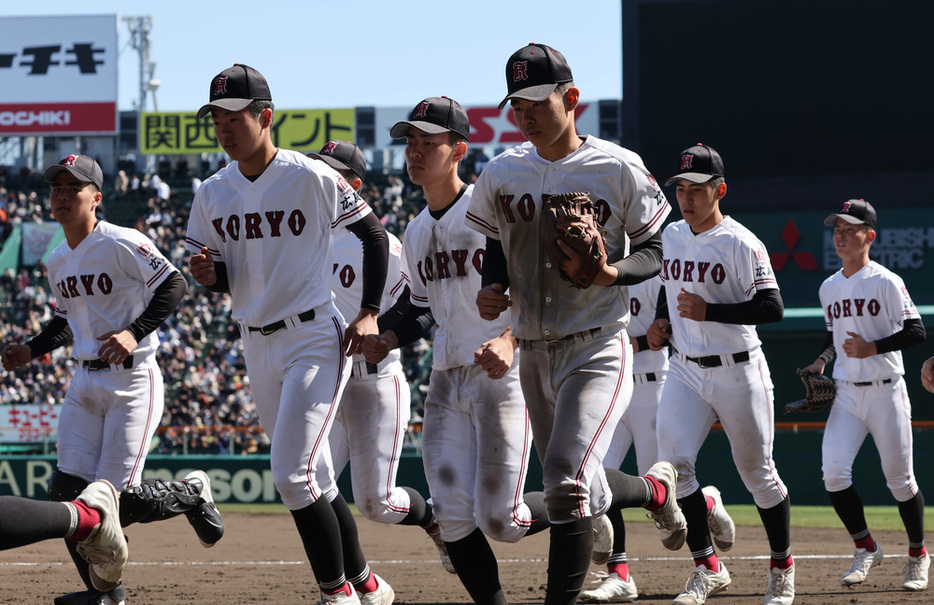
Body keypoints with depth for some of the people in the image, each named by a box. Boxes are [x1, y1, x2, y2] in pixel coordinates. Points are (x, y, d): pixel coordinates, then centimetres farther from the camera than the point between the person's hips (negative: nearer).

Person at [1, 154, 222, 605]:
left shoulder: (122, 244, -12)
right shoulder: (58, 262, 13)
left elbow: (173, 285, -16)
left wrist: (134, 332, -25)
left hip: (132, 381, -7)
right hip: (84, 383, 7)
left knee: (117, 497, -11)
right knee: (68, 490, -5)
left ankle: (190, 493, 19)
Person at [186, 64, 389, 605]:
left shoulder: (313, 179, -12)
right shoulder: (213, 194, 5)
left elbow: (374, 234, -2)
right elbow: (224, 281, 12)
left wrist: (370, 313, -8)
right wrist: (206, 272, -12)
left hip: (315, 341, -6)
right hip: (257, 347, 6)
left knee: (292, 474, -17)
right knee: (310, 480, 12)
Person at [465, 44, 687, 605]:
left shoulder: (618, 169, -7)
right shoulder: (501, 173, 4)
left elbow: (653, 252, -1)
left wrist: (612, 271, -22)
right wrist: (492, 290, -3)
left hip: (599, 349, -5)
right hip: (535, 355, 5)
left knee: (568, 477, -23)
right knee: (582, 491, 15)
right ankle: (656, 489, 46)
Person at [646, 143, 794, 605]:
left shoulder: (741, 244, -14)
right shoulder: (670, 238, 6)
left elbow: (772, 308, -19)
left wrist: (708, 311, -25)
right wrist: (661, 321, 4)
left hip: (738, 372, -5)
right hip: (685, 371, 5)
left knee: (757, 473, 6)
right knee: (674, 463, -13)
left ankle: (782, 566, 25)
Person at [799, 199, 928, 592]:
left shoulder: (886, 282, -9)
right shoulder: (829, 288, 10)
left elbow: (916, 332, -13)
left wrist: (872, 348, -22)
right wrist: (822, 361, 5)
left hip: (885, 393, -5)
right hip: (846, 394, 5)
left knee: (900, 479, 2)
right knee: (834, 472, -12)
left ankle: (918, 555, 22)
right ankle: (866, 550, 5)